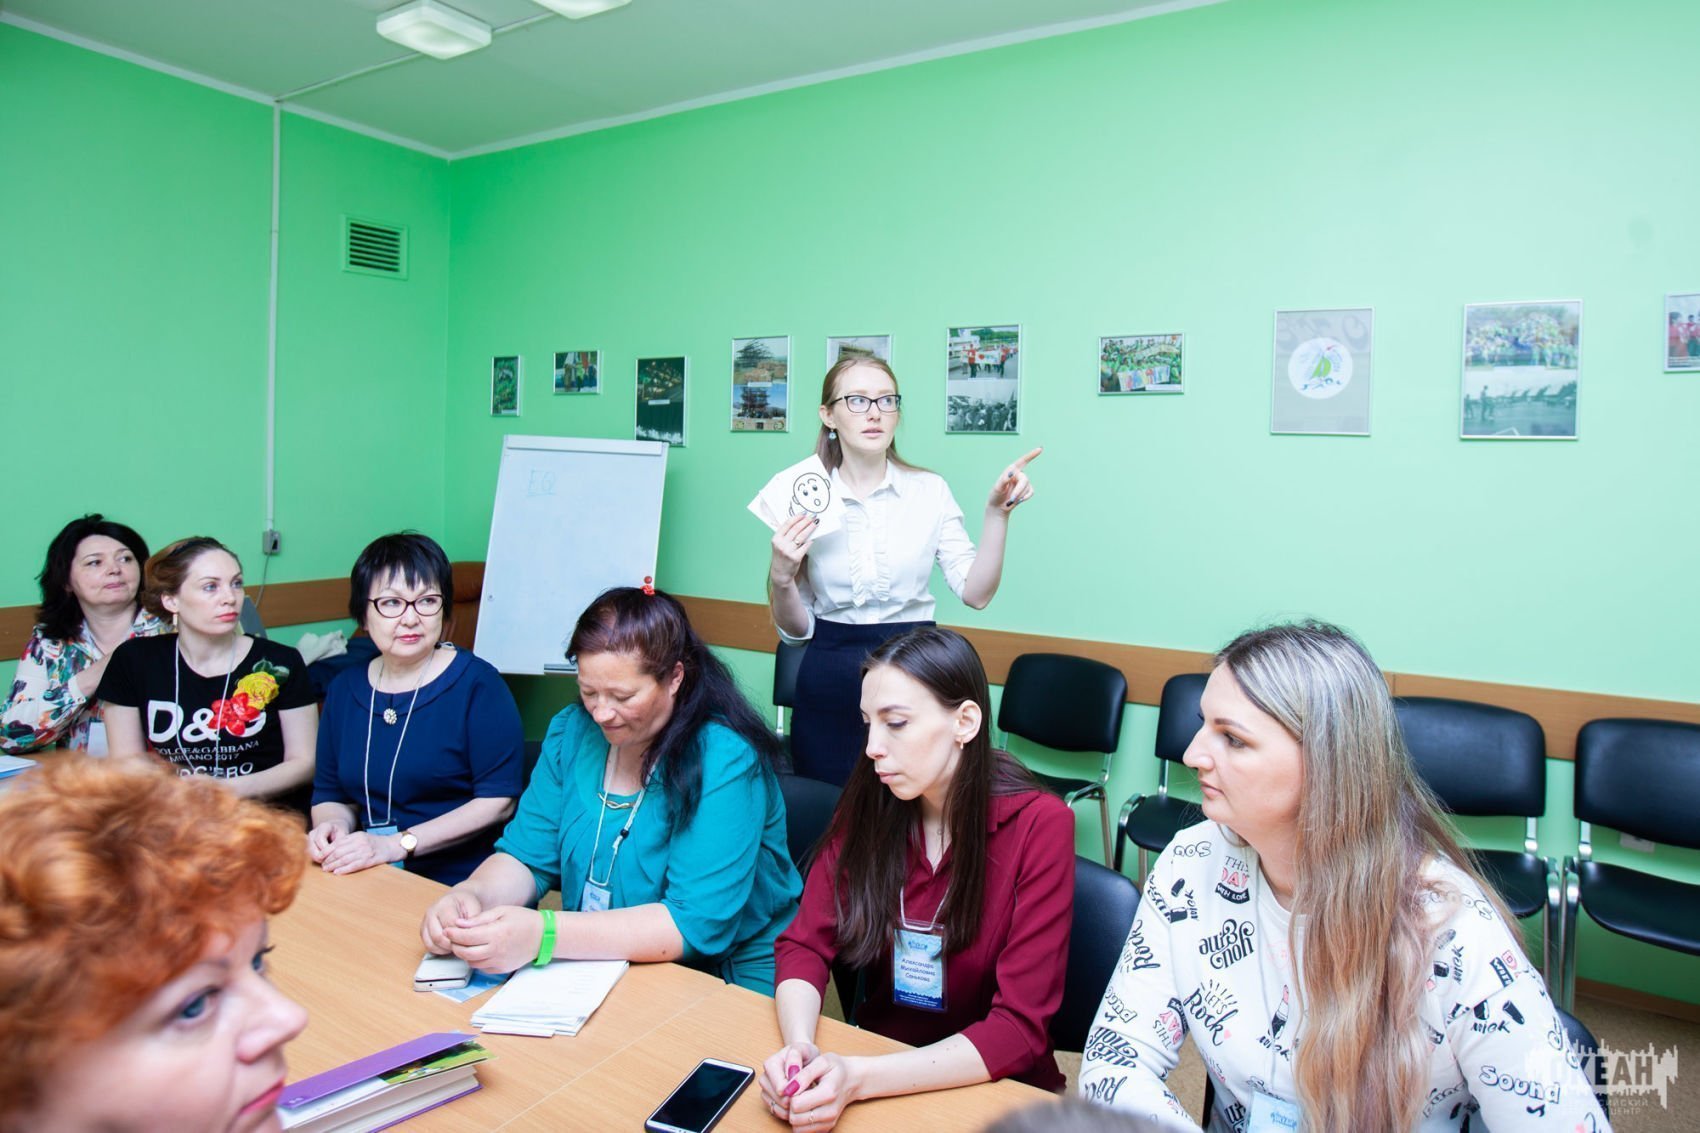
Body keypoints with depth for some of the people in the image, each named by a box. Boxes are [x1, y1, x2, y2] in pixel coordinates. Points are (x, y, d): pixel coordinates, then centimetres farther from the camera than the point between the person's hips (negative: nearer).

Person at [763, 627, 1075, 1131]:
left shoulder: (1039, 826, -17)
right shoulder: (867, 806, -6)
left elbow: (1020, 1029, -19)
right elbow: (805, 944, -4)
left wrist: (860, 1080, -28)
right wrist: (799, 1047, -24)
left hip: (995, 1089, -3)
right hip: (876, 1056, 3)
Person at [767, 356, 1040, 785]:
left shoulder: (929, 490, 1)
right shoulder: (805, 501, 0)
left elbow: (976, 593, -5)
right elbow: (796, 629, 3)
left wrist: (996, 513, -13)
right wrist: (780, 577, -15)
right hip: (828, 686, 0)